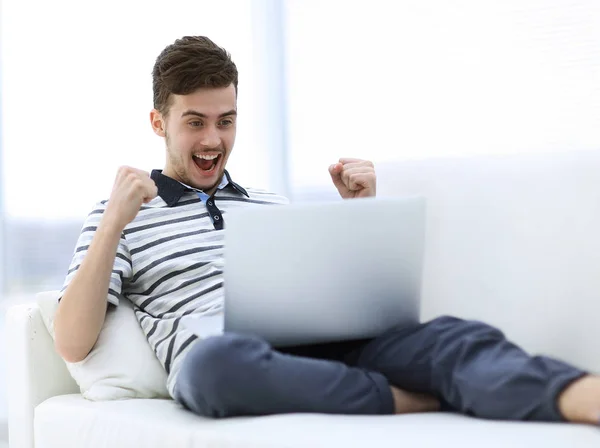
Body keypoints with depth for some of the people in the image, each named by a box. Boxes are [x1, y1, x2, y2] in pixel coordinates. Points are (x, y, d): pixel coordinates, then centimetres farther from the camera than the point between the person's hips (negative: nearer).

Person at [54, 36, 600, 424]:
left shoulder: (269, 204, 28)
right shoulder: (122, 215, 13)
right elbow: (72, 345, 1)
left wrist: (358, 213, 14)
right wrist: (115, 221, -9)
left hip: (314, 344, 4)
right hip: (220, 373, -3)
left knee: (454, 336, -27)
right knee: (217, 359, -43)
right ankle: (414, 401, -29)